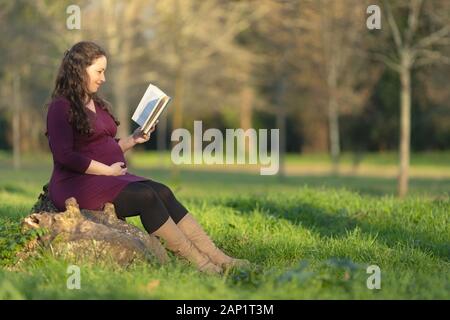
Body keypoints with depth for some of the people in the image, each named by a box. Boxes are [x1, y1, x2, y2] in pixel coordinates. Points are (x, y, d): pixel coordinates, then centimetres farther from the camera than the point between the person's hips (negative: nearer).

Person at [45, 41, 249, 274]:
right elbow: (65, 156, -18)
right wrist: (108, 170, -17)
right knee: (146, 197, -24)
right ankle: (199, 263, -22)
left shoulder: (97, 105, 20)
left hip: (108, 177, 8)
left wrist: (132, 140, 9)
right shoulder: (61, 108, -8)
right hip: (77, 184, -8)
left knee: (162, 192, -14)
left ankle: (218, 259, -24)